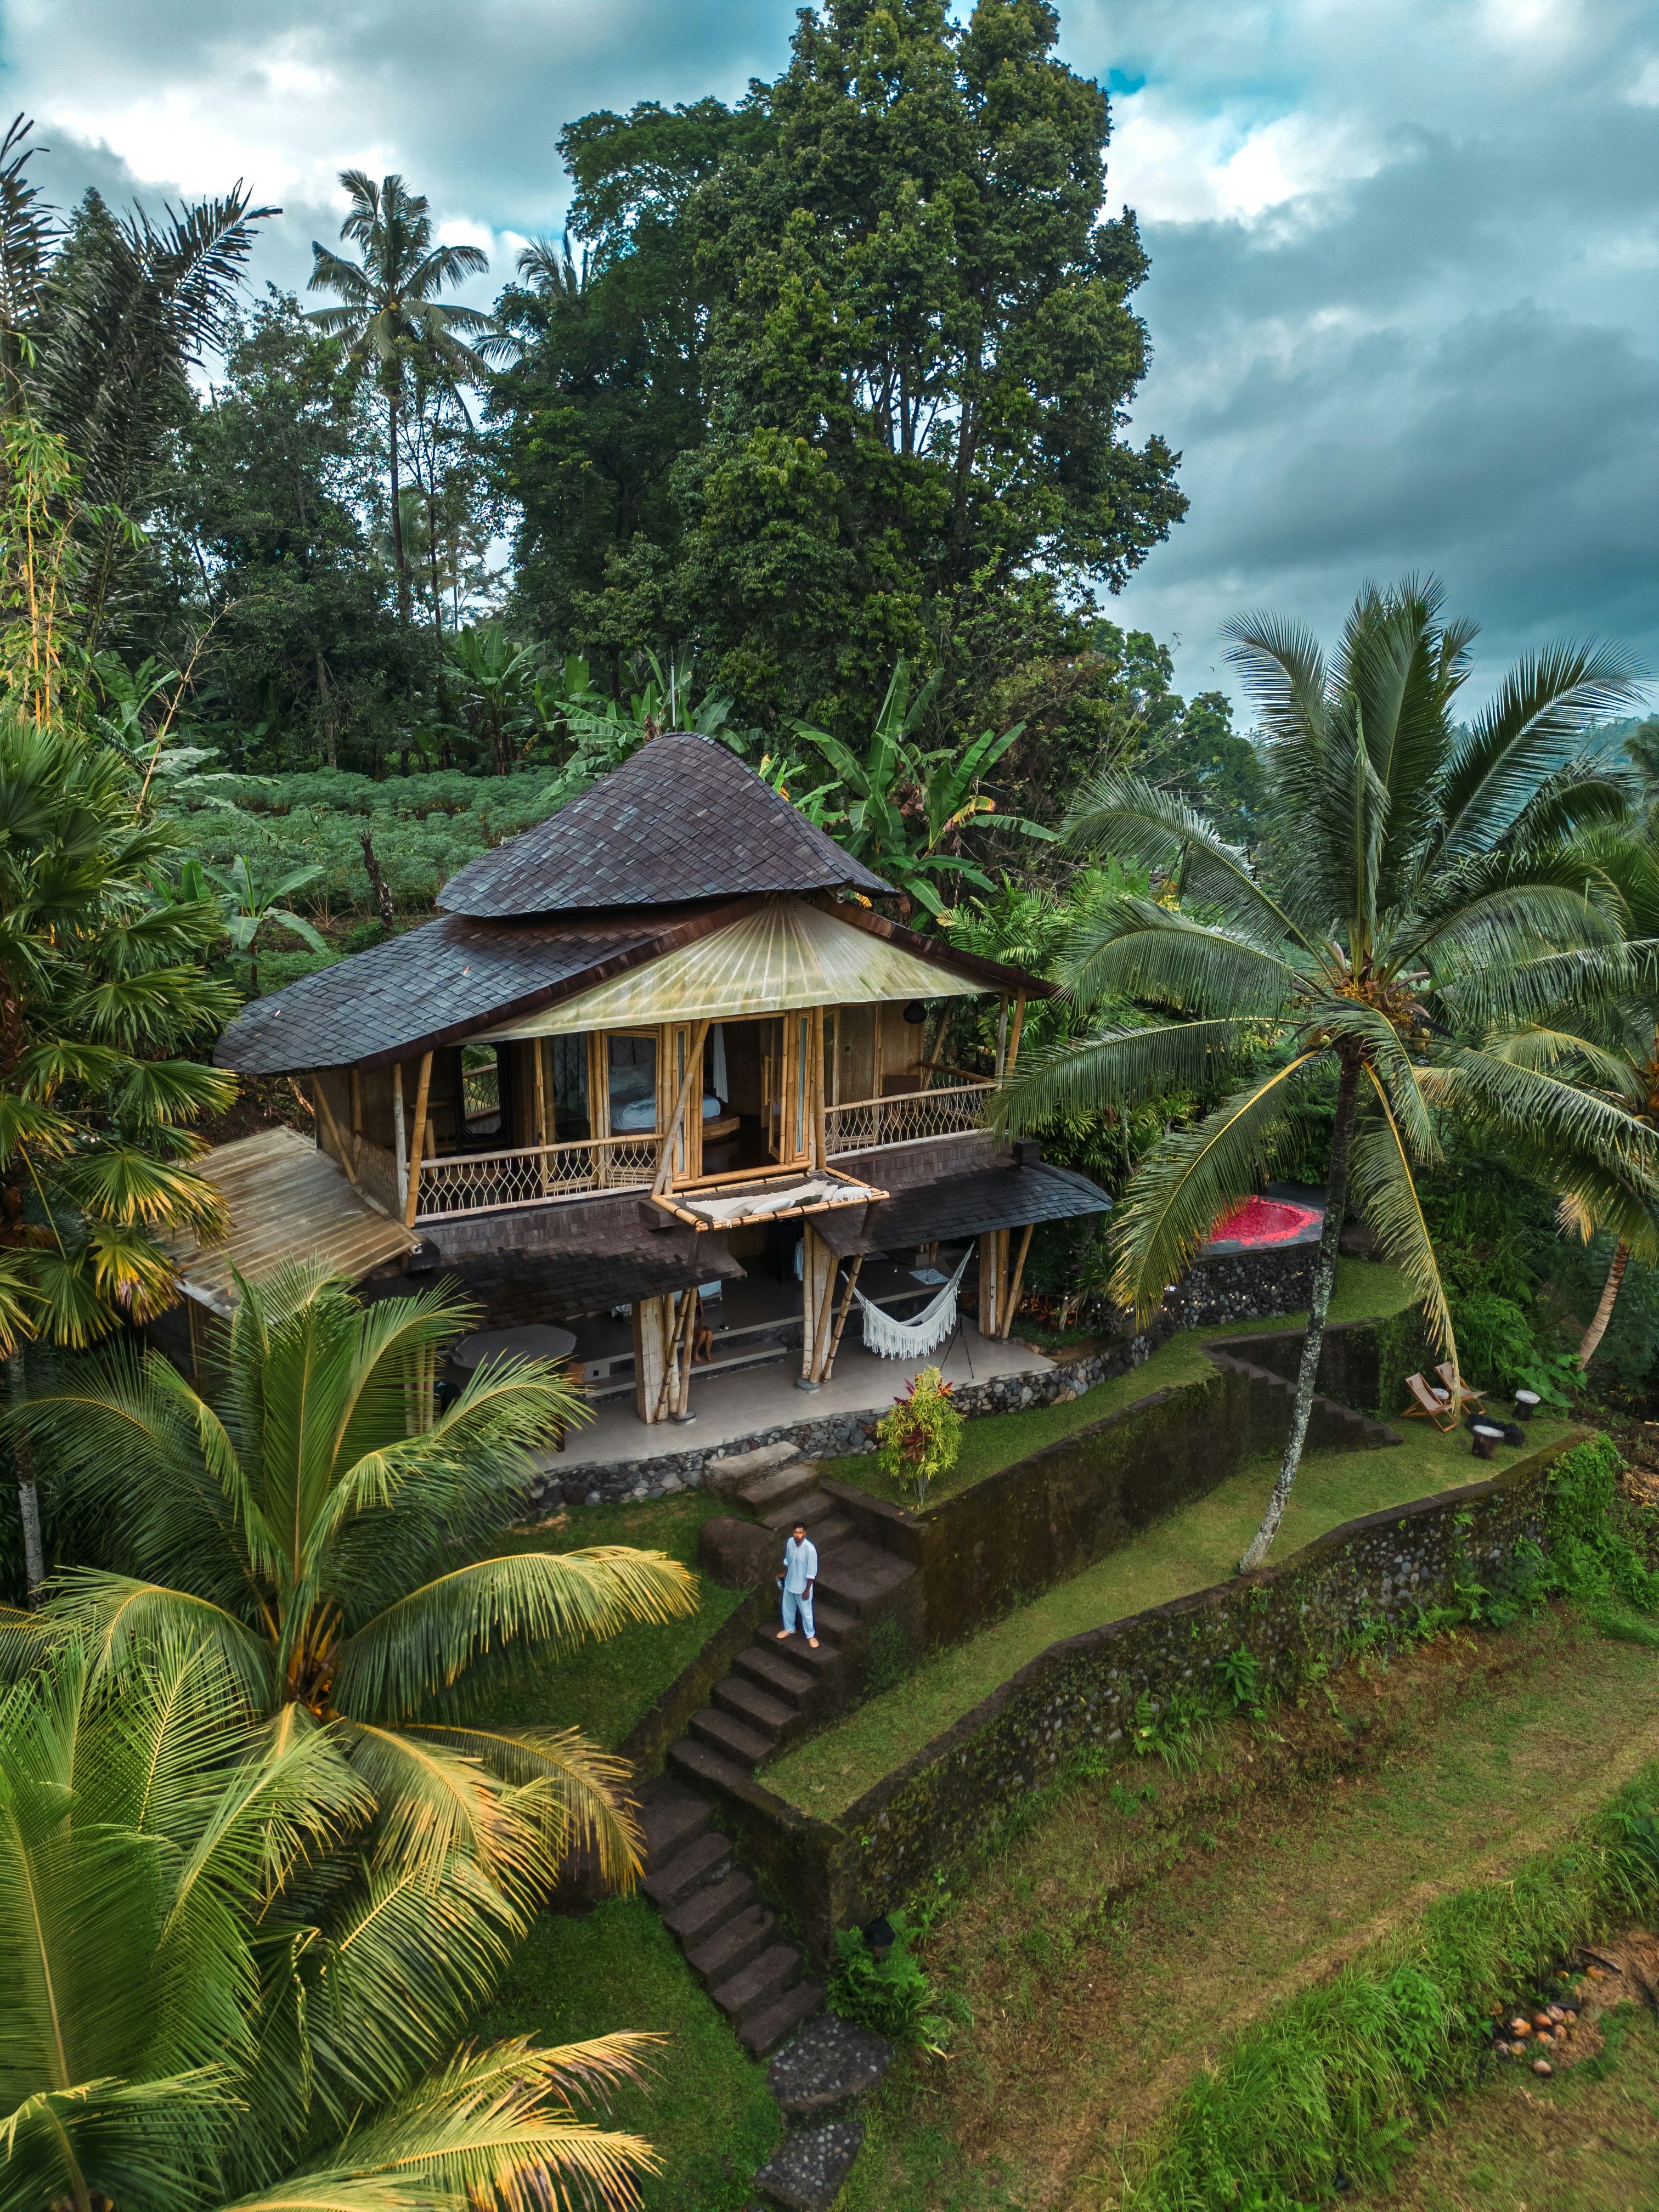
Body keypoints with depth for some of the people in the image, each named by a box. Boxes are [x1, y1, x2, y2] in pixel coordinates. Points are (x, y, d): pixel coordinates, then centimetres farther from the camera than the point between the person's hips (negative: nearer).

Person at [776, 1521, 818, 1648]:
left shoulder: (810, 1549, -32)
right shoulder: (790, 1542, -13)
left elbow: (812, 1573, -22)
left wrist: (807, 1590, -17)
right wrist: (784, 1574, 18)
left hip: (802, 1587, -6)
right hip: (789, 1583, 6)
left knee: (806, 1612, 15)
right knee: (787, 1608, 24)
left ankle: (810, 1635, 38)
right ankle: (789, 1629, 50)